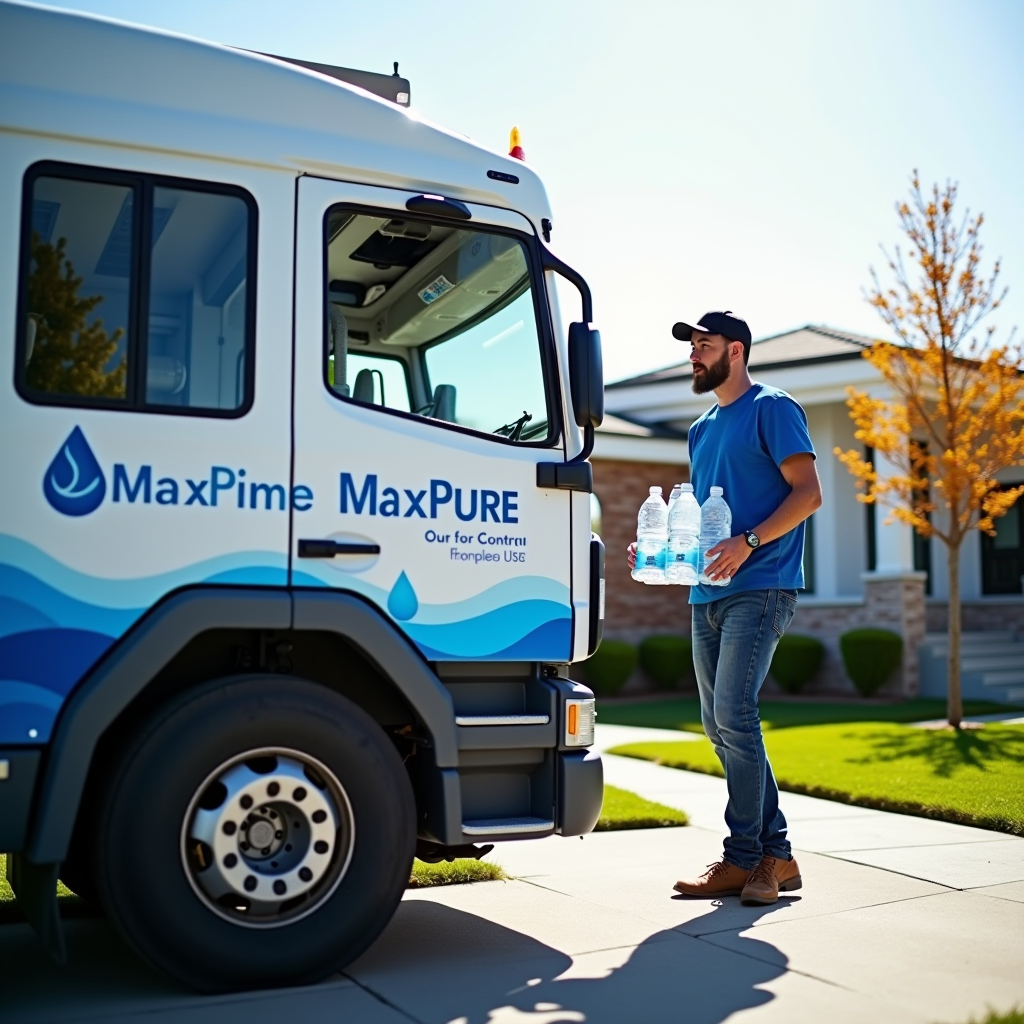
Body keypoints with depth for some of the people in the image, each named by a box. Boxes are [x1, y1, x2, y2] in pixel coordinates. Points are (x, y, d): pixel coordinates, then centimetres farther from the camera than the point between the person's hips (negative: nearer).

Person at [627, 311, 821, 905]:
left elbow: (808, 493, -10)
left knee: (733, 716, -13)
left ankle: (744, 857, -1)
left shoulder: (772, 408, -2)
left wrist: (747, 543, -22)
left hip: (759, 589, -8)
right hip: (707, 594, 9)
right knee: (720, 725, 7)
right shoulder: (703, 428, 22)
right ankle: (776, 854, 16)